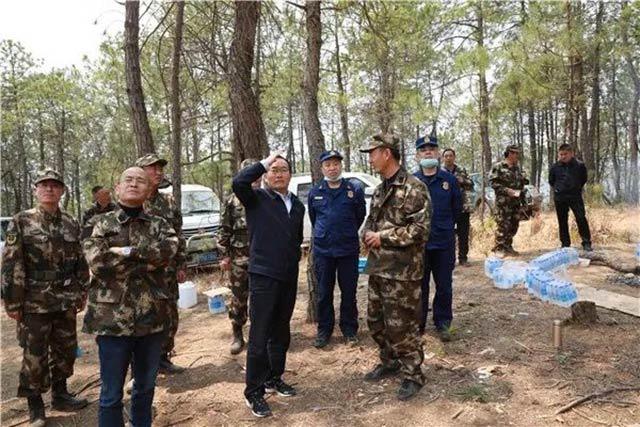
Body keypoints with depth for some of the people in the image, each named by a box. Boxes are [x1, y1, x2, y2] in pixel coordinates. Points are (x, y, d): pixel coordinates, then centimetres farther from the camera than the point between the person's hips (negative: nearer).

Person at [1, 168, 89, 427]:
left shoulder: (71, 224, 7)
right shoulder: (21, 221, -5)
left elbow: (80, 261, 12)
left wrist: (81, 293, 10)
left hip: (66, 302, 4)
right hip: (34, 302, -4)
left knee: (66, 351, 13)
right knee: (34, 356, 6)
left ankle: (60, 395, 31)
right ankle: (35, 406, 22)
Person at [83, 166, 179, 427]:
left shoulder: (159, 225, 6)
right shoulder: (102, 224, 1)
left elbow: (169, 249, -15)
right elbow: (98, 263, -15)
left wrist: (128, 251, -18)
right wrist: (147, 260, -11)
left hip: (152, 316, 3)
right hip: (113, 317, -2)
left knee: (146, 386, 18)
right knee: (112, 393, 7)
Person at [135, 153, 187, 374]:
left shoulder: (169, 202, 10)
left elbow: (179, 236, 12)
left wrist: (181, 265, 7)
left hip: (168, 272, 5)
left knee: (170, 318, 11)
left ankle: (163, 358, 28)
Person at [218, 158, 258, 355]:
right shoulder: (232, 201, 1)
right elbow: (223, 230, 1)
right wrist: (223, 255, -5)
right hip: (239, 259, -1)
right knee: (238, 298, 6)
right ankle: (237, 335, 20)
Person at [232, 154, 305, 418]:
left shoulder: (298, 206, 12)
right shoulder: (257, 199, -4)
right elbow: (238, 182, -26)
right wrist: (264, 162, -16)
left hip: (289, 278, 6)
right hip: (263, 276, -6)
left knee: (281, 333, 17)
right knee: (259, 336, -1)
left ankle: (274, 378, 34)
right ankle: (254, 392, 11)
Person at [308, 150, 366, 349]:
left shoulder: (354, 190, -2)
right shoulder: (315, 193, 4)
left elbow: (360, 216, 8)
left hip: (349, 249, -1)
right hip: (322, 250, 1)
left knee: (349, 291, 7)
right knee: (323, 292, 9)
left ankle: (349, 329, 23)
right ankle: (324, 329, 23)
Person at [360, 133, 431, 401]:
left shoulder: (413, 188, -14)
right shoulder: (380, 189, 14)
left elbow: (420, 229, -20)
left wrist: (383, 237, -17)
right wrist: (367, 234, -1)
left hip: (402, 270, -8)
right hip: (377, 267, 9)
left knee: (401, 325, 0)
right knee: (375, 320, 17)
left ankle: (413, 374, 18)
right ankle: (390, 362, 37)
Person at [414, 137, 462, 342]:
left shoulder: (449, 179, 2)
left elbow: (457, 208, 11)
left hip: (444, 242, 1)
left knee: (444, 286, 9)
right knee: (419, 286, 9)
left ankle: (443, 324, 24)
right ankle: (417, 324, 22)